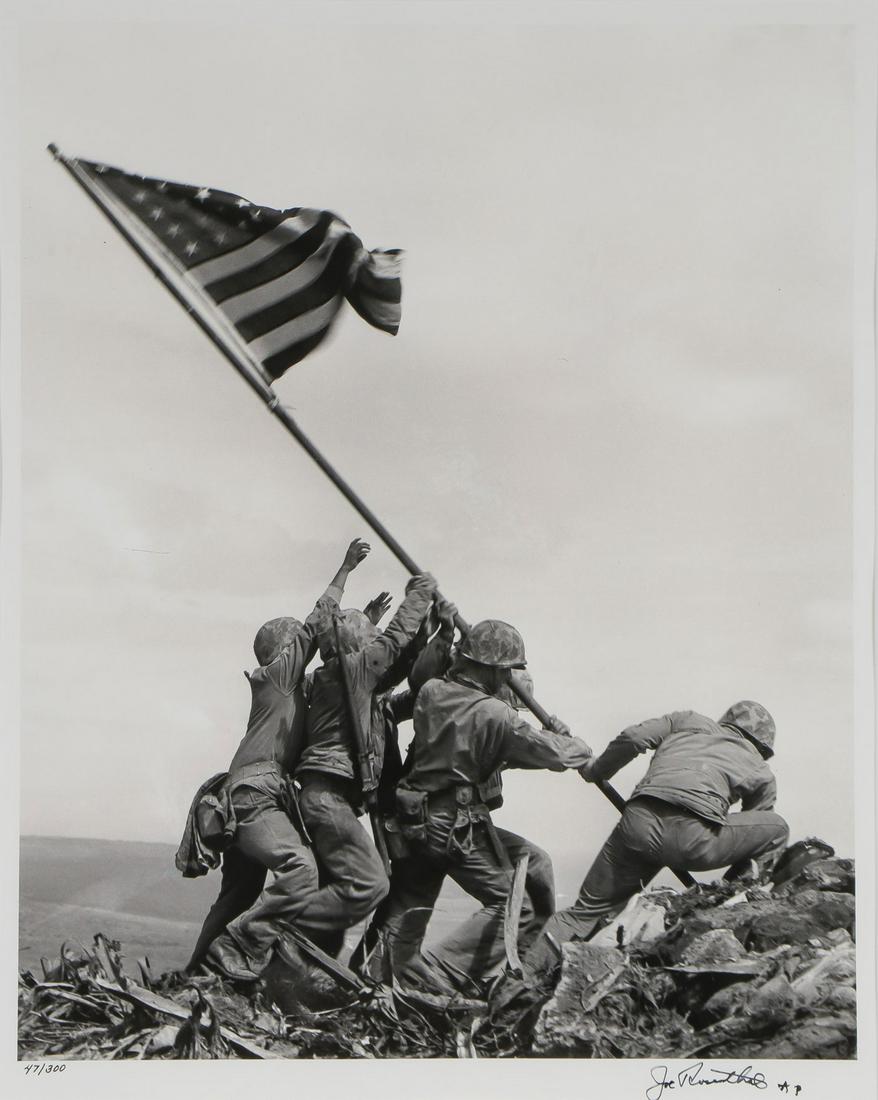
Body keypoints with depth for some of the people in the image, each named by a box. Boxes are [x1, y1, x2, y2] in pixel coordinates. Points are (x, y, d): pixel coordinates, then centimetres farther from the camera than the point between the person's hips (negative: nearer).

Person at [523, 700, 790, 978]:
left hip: (639, 822, 3)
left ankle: (526, 973, 6)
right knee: (777, 830, 23)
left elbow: (632, 737, 16)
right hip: (693, 836, -3)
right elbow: (747, 841, 30)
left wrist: (594, 772, 31)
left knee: (588, 910, 18)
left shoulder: (688, 721, 31)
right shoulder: (762, 774, 28)